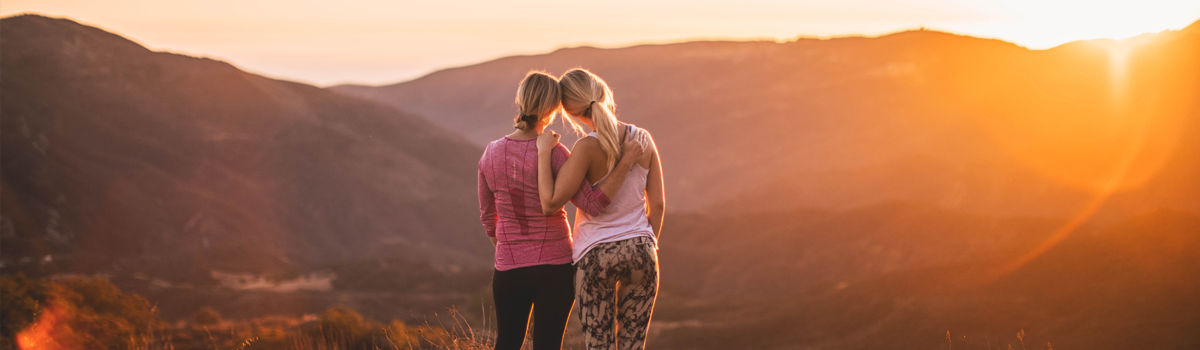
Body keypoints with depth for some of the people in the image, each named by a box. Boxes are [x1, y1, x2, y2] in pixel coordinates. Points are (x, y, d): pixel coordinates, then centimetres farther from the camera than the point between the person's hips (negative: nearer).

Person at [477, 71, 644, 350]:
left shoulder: (491, 153, -1)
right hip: (555, 267, -3)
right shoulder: (553, 154, -15)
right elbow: (592, 204, -20)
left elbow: (488, 217, 9)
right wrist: (625, 164, -18)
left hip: (509, 268, 3)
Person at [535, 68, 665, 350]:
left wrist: (544, 151, -13)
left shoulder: (588, 148, -18)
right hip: (639, 252, 4)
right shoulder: (643, 139, -3)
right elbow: (658, 204, 3)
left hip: (596, 256, -4)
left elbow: (551, 203, -21)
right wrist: (647, 250, 15)